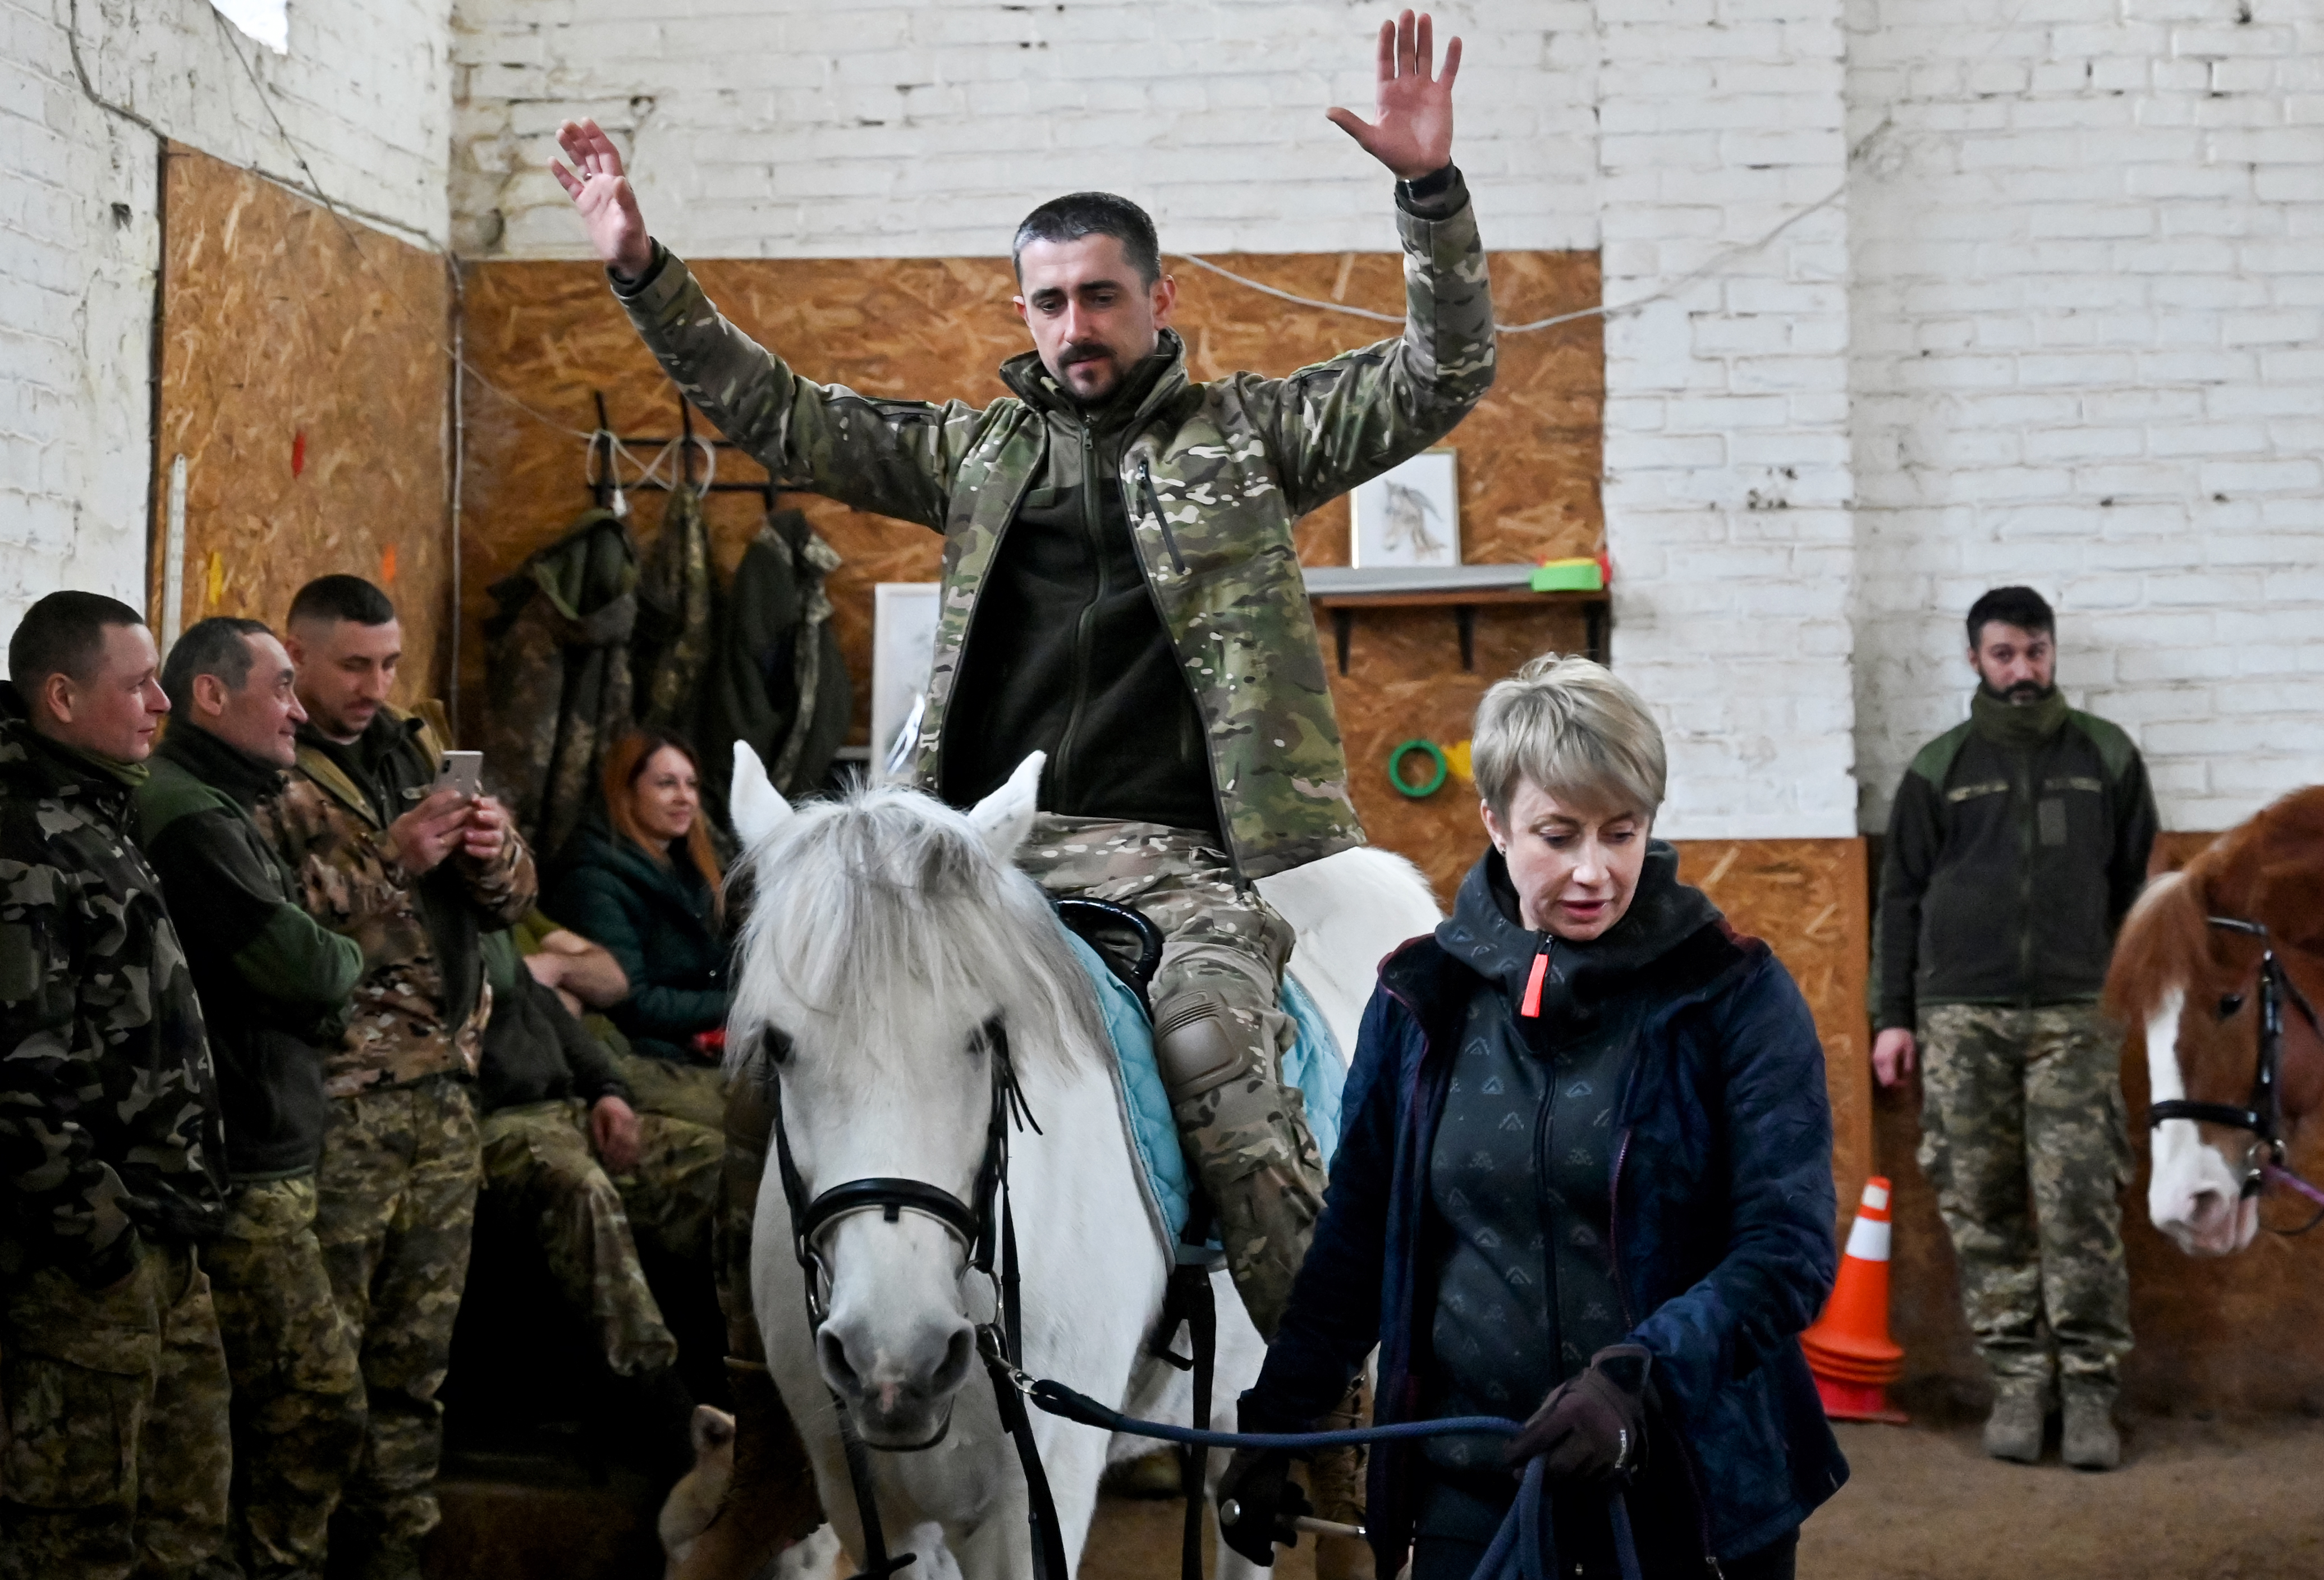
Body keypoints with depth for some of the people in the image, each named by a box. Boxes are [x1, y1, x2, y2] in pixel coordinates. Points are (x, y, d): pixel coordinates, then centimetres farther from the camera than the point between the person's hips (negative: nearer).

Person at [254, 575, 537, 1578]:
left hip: (442, 1085, 7)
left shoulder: (415, 753, 15)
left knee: (419, 1345, 12)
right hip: (337, 1099, -6)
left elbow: (508, 904, 16)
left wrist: (496, 855, -5)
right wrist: (391, 862, -20)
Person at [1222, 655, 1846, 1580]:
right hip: (1471, 1489, 2)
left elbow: (1789, 1249, -14)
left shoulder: (1734, 996, -7)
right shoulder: (1423, 1000, 1)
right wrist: (1276, 1424, 6)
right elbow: (1356, 1238, 10)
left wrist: (1637, 1376, -28)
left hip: (1694, 1487, -2)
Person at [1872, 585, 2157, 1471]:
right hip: (1962, 1020, 1)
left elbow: (2142, 889, 12)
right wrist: (1893, 1018, 6)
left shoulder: (2108, 759, 10)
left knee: (2082, 1207, -7)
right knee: (1984, 1212, 1)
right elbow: (1901, 899, 10)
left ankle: (2090, 1388, -1)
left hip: (2073, 1019, -1)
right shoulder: (1940, 768, 9)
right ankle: (2018, 1381, 8)